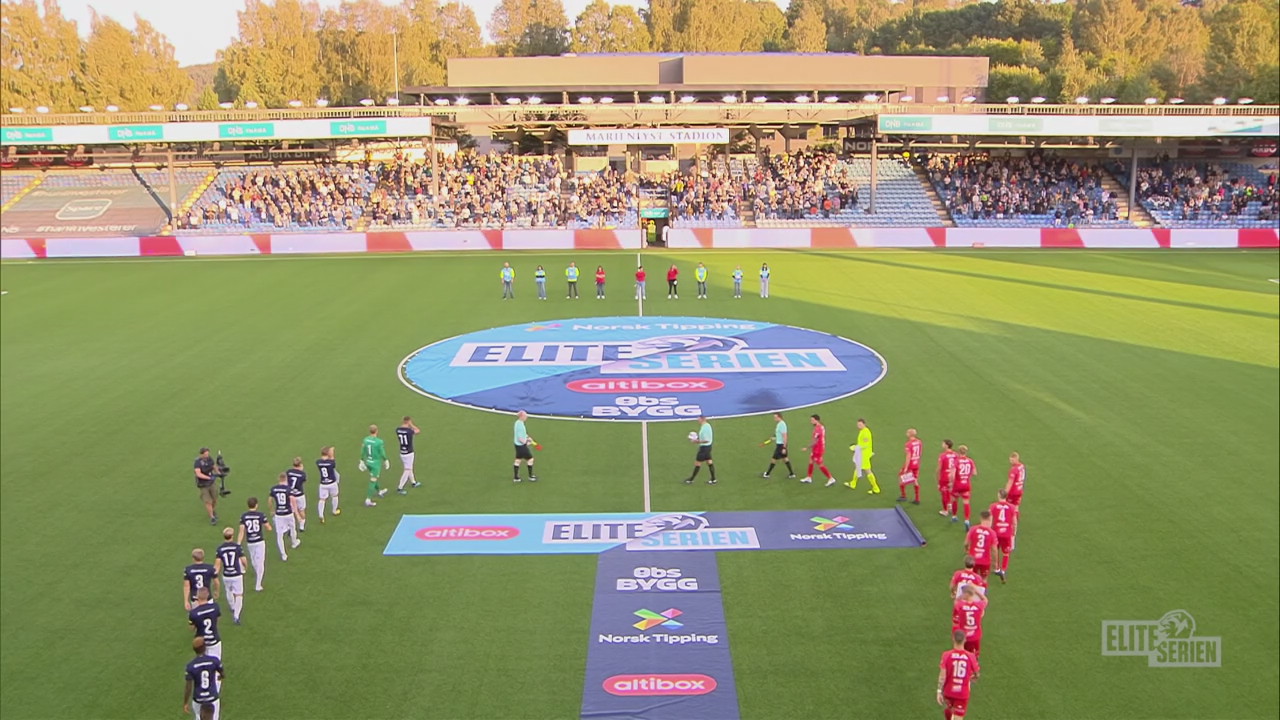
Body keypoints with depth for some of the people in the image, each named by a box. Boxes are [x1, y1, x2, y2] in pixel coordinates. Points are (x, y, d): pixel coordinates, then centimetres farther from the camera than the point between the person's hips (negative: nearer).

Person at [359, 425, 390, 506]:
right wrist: (386, 461, 3)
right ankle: (368, 500, -1)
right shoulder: (379, 442, -23)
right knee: (373, 482, -1)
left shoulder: (365, 440, -7)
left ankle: (379, 491, 49)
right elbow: (382, 453, -14)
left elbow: (362, 452, 2)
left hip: (368, 462, 6)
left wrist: (362, 461, 14)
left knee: (374, 477, 27)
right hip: (376, 463, -6)